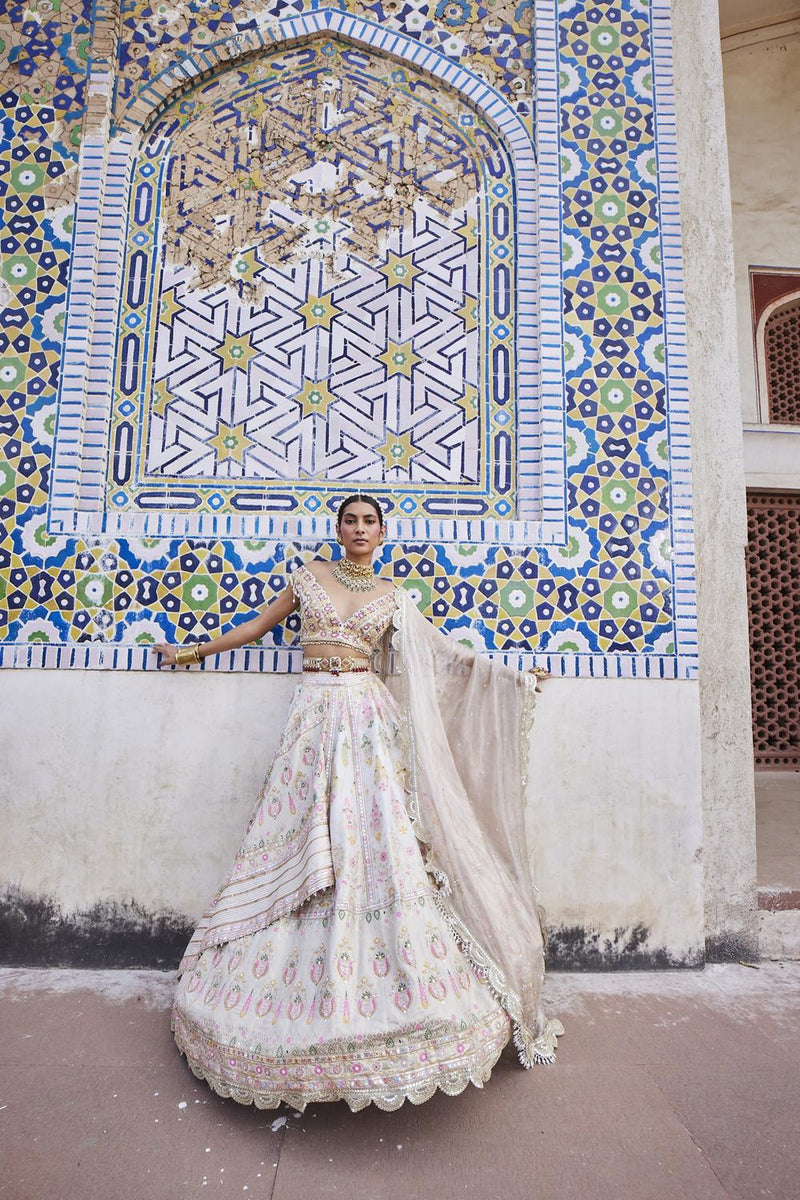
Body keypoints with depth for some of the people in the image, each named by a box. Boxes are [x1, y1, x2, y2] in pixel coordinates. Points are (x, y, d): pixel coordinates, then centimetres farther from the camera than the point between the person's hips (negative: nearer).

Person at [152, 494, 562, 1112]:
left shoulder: (393, 596, 12)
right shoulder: (310, 575, 12)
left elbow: (444, 650, 13)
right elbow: (261, 623, 21)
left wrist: (511, 677, 10)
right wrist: (196, 650, 27)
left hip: (369, 717, 0)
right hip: (315, 713, 1)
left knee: (377, 842, -6)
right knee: (304, 847, 0)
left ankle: (391, 991, 4)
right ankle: (307, 995, 15)